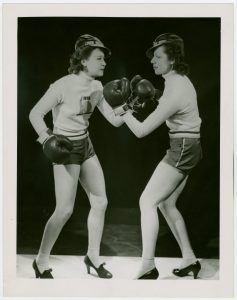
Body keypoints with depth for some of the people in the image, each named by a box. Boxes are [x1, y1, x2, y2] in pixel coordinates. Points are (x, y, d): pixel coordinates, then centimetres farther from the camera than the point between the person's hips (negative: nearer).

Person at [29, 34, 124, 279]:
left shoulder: (97, 87, 1)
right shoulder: (63, 85, -19)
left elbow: (115, 120, 4)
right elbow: (35, 114, -14)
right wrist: (47, 139, -26)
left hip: (86, 145, 7)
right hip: (66, 148, -7)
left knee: (100, 202, 8)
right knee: (65, 210, -7)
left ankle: (93, 256, 24)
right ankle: (41, 263, 13)